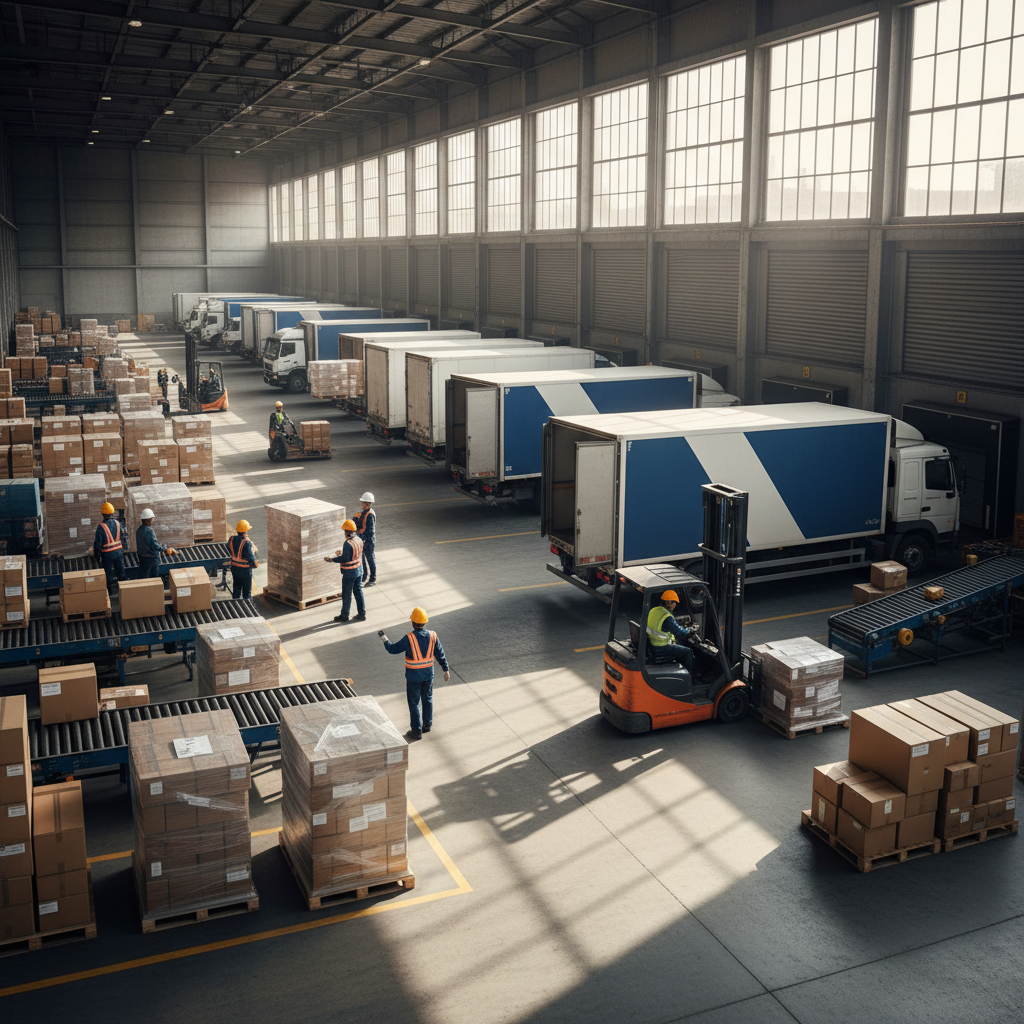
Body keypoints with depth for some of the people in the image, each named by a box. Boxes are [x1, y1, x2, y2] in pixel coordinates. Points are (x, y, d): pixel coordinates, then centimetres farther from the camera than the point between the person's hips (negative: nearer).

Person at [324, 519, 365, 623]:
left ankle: (344, 616, 19)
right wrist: (342, 552, 21)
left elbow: (345, 559, -22)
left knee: (346, 595, 6)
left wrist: (331, 559, -13)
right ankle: (362, 613, 22)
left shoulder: (348, 543, -25)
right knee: (358, 592, 16)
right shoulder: (359, 540, 0)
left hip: (349, 572, -8)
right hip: (359, 569, 8)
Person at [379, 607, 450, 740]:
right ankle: (427, 724, 34)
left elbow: (393, 649, -12)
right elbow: (440, 654, -5)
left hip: (413, 675, -4)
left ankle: (416, 731, 15)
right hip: (428, 673, 4)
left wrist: (384, 638, 5)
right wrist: (446, 670, 5)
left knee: (413, 702, 9)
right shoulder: (432, 635, -12)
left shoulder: (409, 638, -23)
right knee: (427, 698, 22)